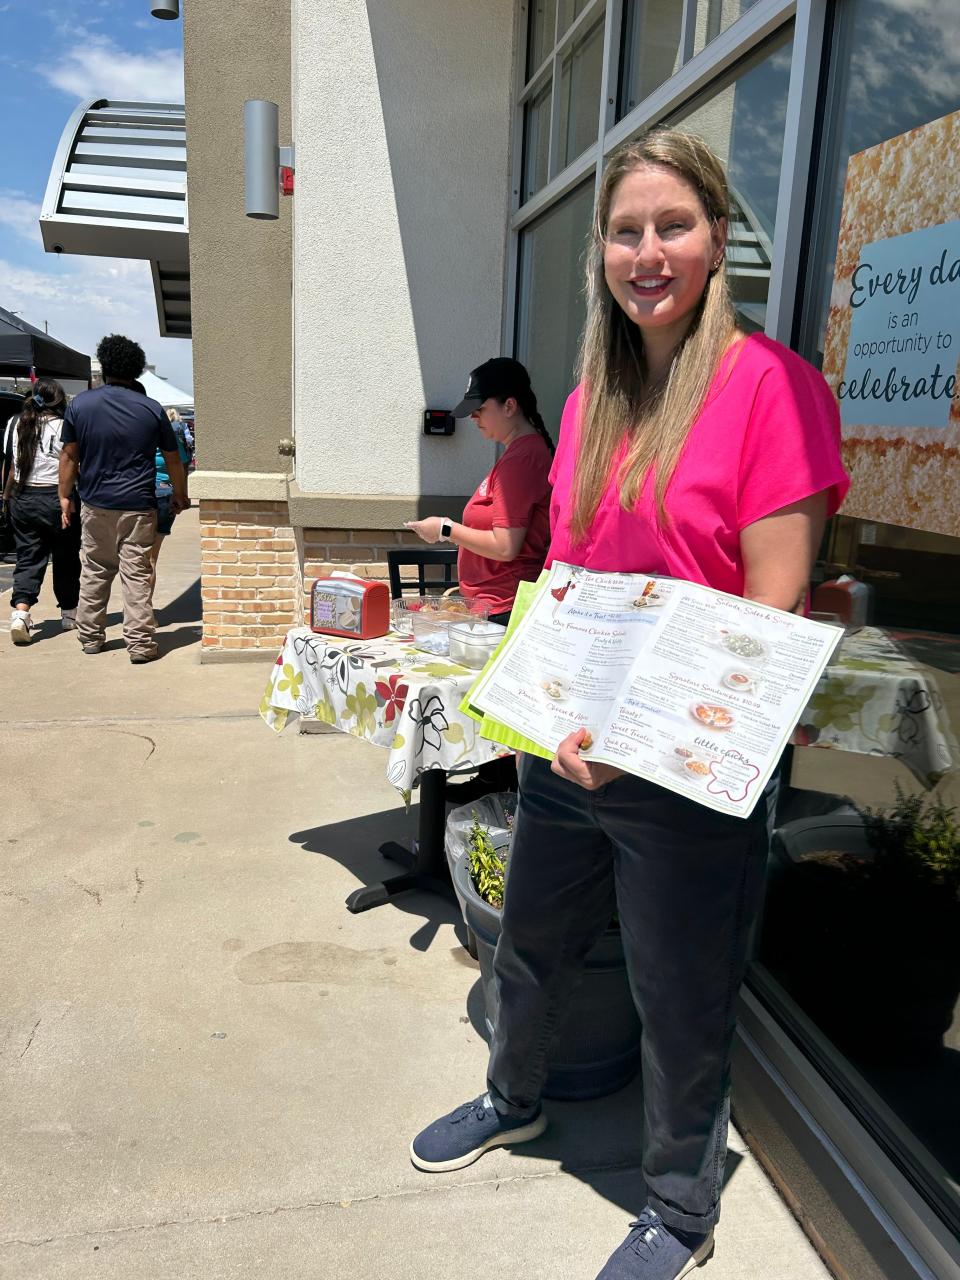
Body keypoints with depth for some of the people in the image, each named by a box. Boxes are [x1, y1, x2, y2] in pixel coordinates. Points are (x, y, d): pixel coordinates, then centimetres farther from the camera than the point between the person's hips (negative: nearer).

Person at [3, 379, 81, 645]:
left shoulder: (16, 424, 4)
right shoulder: (64, 427, -10)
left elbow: (9, 466, 6)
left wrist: (7, 495, 15)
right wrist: (74, 499, 1)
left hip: (23, 500, 3)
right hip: (58, 498, -3)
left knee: (28, 558, 5)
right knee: (65, 558, 11)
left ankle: (20, 613, -13)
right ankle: (69, 613, 23)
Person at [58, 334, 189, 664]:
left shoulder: (80, 404, 1)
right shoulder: (152, 409, -1)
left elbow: (69, 456, 4)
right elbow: (173, 459, 5)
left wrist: (64, 498, 14)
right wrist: (180, 497, 18)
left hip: (96, 504, 2)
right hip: (138, 506, -2)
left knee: (94, 572, 14)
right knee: (137, 575, 0)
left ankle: (90, 637, 24)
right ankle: (140, 644, 0)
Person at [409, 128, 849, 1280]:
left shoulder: (770, 384, -11)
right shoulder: (590, 402, 9)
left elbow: (773, 616, -16)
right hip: (562, 753, 7)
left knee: (681, 1004, 14)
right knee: (529, 954, 25)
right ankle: (513, 1101, 55)